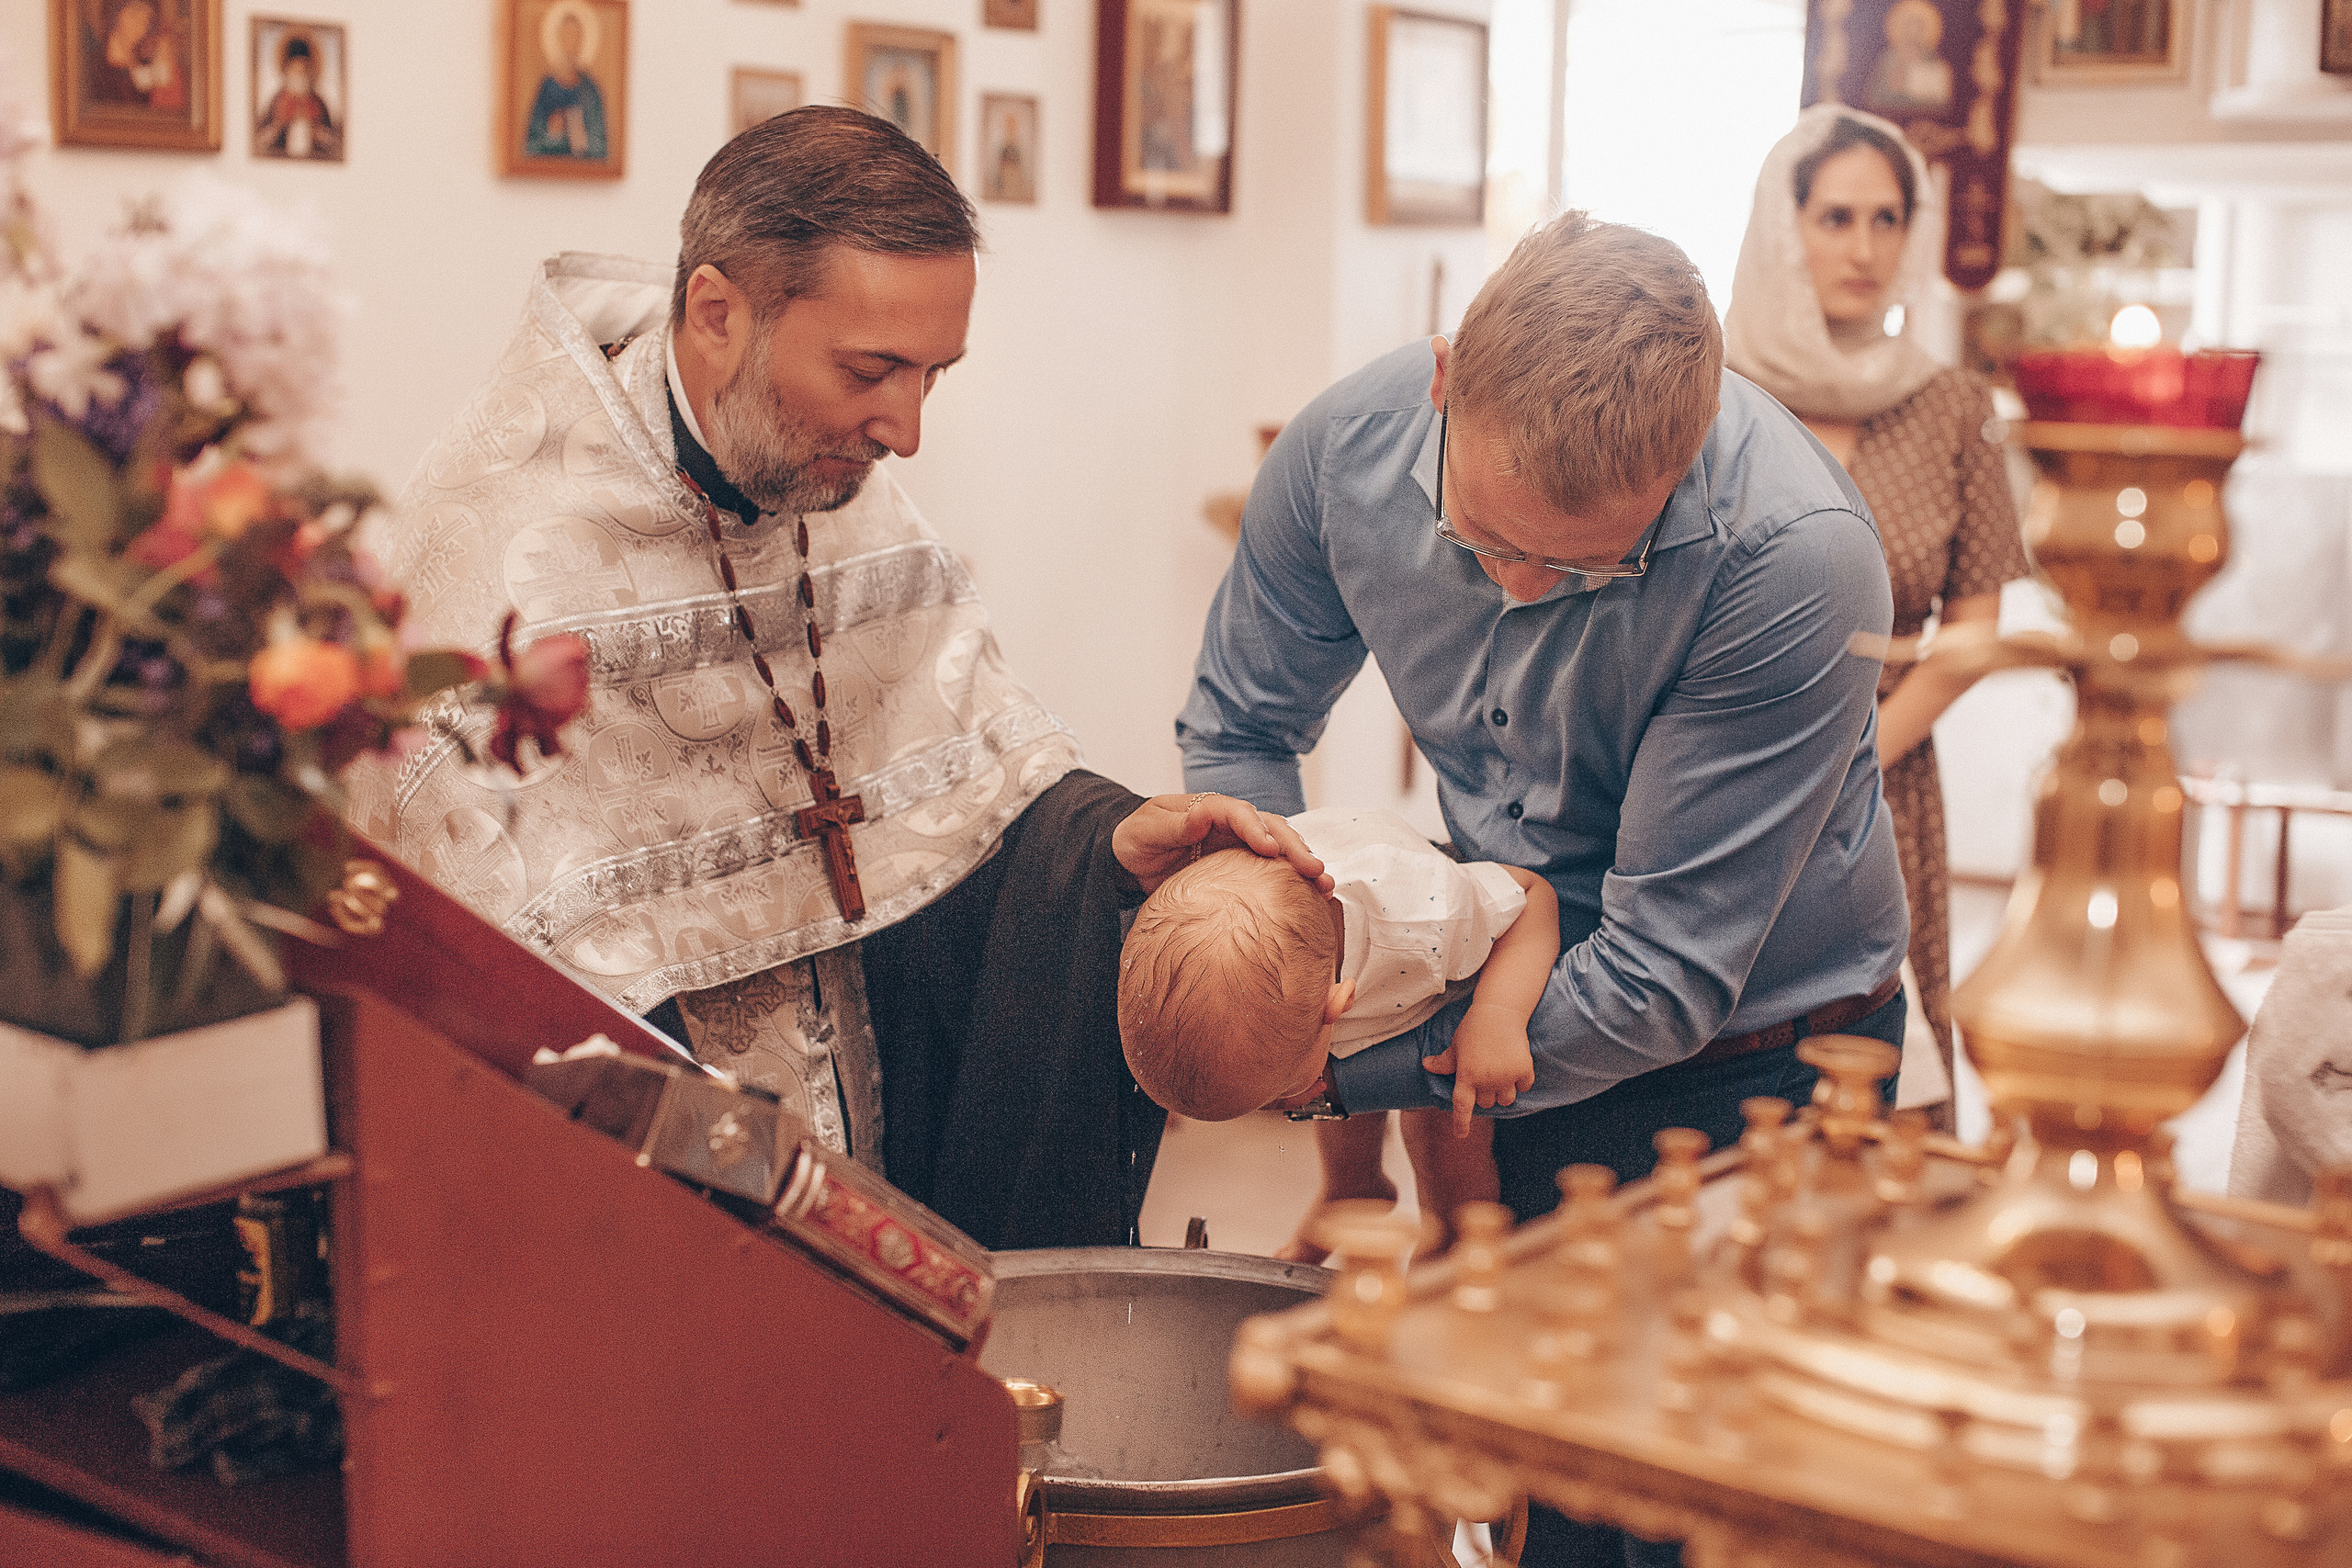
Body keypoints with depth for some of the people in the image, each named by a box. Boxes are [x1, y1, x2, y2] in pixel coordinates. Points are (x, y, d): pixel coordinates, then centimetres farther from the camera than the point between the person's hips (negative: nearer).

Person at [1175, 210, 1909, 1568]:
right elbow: (1241, 726, 4)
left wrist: (1350, 1076, -21)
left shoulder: (1792, 557, -31)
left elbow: (1664, 978, -25)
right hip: (1514, 1023, 4)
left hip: (1757, 1067, -4)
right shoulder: (1346, 450, -16)